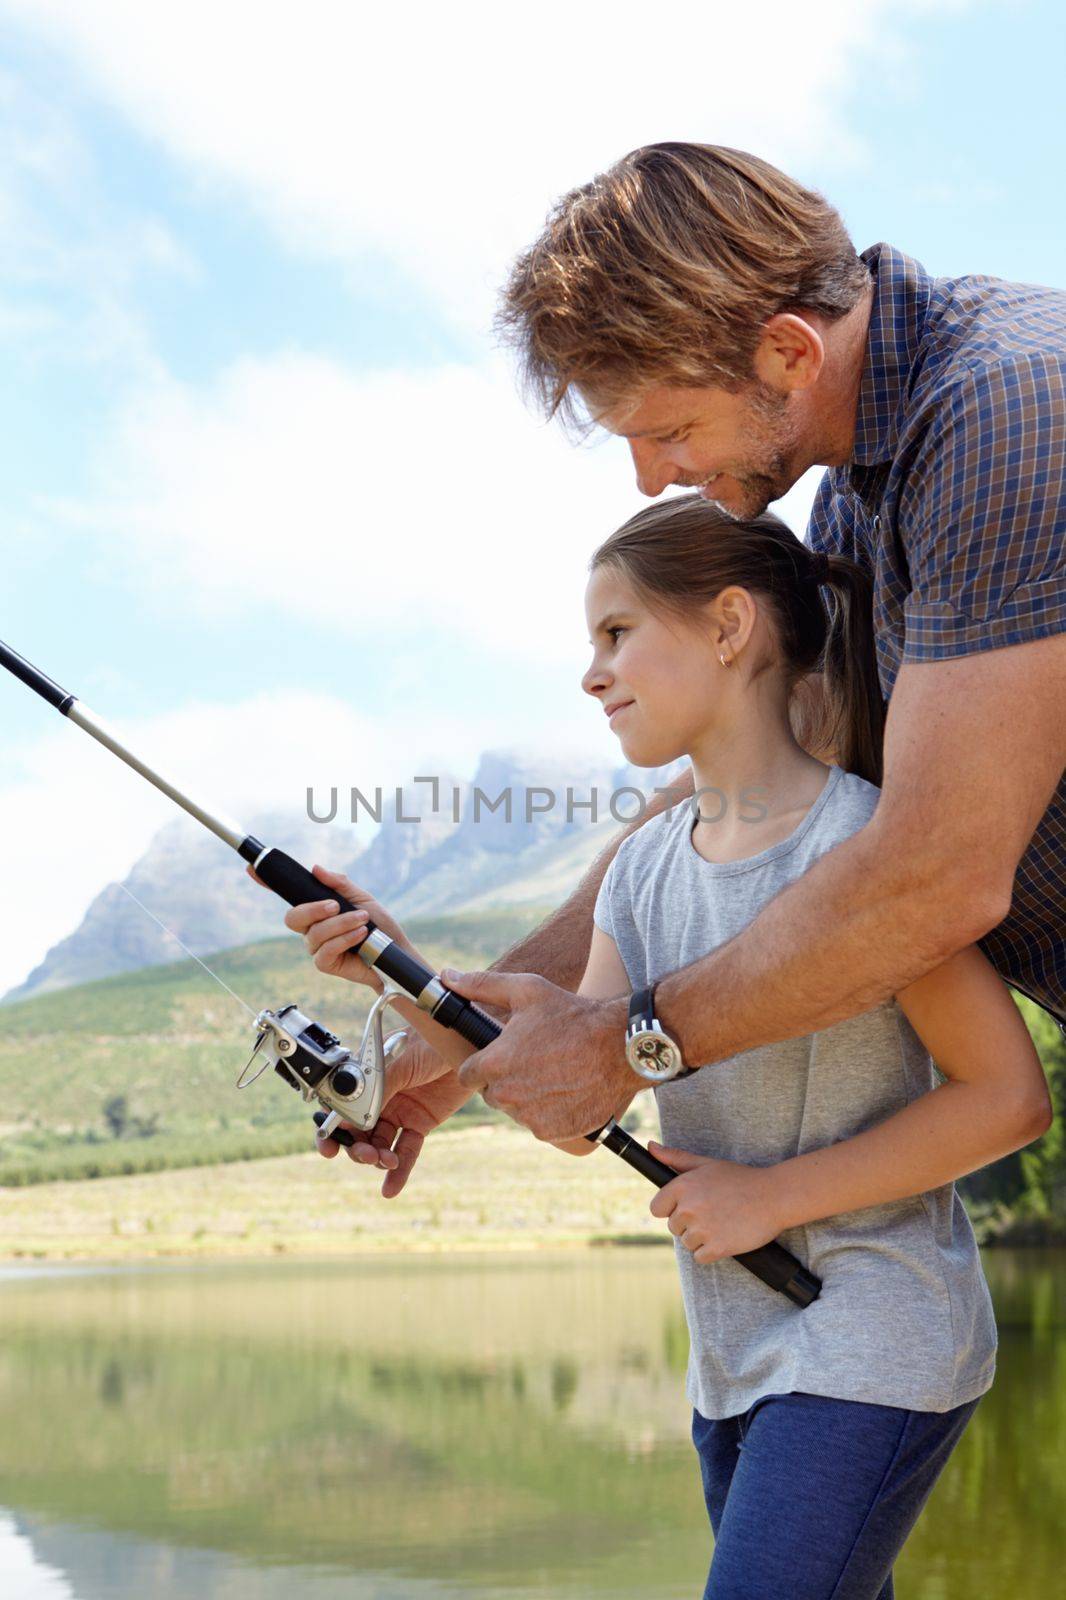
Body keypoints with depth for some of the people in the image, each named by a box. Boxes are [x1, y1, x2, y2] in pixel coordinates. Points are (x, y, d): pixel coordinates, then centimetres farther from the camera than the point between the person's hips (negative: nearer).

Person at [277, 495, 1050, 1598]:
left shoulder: (857, 843, -16)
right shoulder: (646, 867, 6)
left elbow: (1009, 1095, -15)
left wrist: (774, 1192, -17)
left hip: (874, 1344, -7)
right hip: (734, 1359, 7)